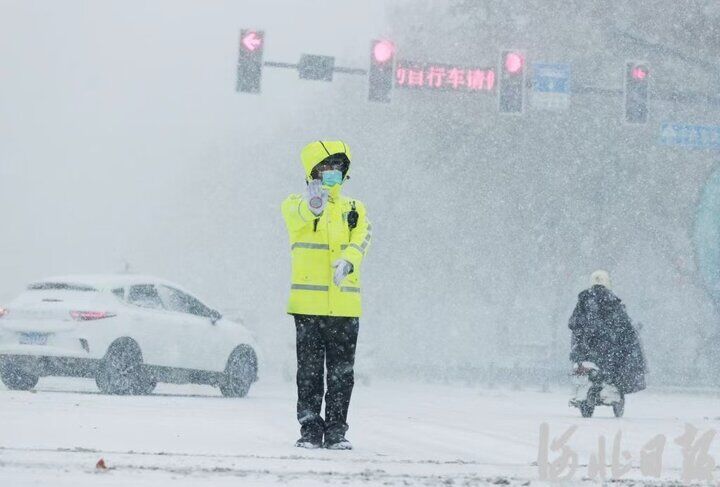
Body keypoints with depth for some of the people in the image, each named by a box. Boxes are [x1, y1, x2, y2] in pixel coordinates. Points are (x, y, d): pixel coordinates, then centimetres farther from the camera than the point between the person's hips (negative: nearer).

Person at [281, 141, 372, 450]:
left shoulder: (354, 209, 13)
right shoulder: (296, 206, 3)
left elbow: (361, 239, -5)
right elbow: (296, 215, -22)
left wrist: (347, 262, -27)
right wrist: (312, 205, -46)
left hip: (345, 305, 2)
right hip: (308, 304, -2)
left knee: (342, 373, 4)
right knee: (309, 371, 1)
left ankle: (336, 431, 11)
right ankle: (310, 430, 8)